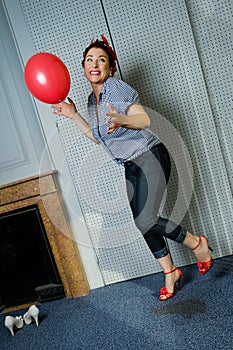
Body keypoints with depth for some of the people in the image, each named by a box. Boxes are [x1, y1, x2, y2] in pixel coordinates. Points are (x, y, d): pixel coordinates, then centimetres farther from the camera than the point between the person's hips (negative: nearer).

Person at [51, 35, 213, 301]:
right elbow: (98, 137, 16)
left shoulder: (118, 88, -13)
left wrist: (121, 120, -44)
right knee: (144, 222, 9)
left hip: (150, 158, -8)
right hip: (131, 167, 8)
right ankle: (170, 273, 26)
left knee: (145, 221, -15)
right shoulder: (92, 99, 11)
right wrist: (74, 115, 10)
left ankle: (197, 243, 9)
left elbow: (144, 120, -24)